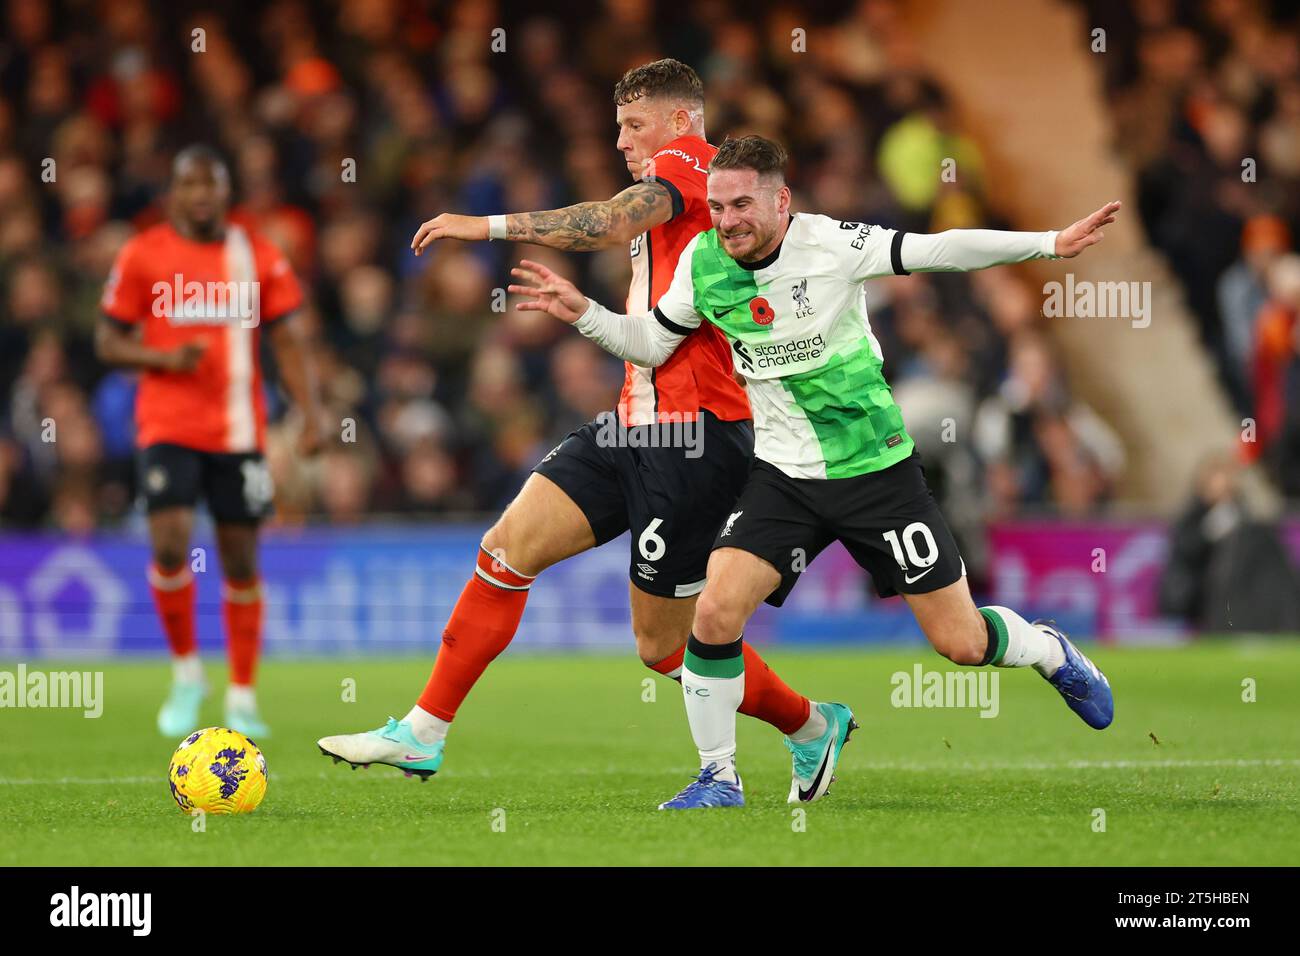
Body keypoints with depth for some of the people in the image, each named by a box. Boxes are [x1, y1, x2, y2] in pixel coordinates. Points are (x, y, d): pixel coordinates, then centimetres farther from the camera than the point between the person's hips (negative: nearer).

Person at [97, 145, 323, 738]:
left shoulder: (258, 256, 5)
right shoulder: (142, 256, 1)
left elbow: (287, 342, 6)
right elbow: (107, 343, 4)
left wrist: (310, 414, -5)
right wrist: (163, 357, -15)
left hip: (239, 432, 2)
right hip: (167, 427, -2)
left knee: (241, 561, 5)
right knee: (169, 545, -17)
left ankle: (242, 697, 15)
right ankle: (186, 670, 5)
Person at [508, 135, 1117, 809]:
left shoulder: (831, 243, -16)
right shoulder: (702, 261, -5)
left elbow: (940, 250, -16)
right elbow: (651, 343, 10)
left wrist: (1051, 244, -23)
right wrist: (583, 313, -5)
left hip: (876, 469, -3)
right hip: (784, 475, 3)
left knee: (961, 643, 1)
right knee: (715, 613, -19)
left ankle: (1049, 652, 37)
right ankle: (719, 778, -1)